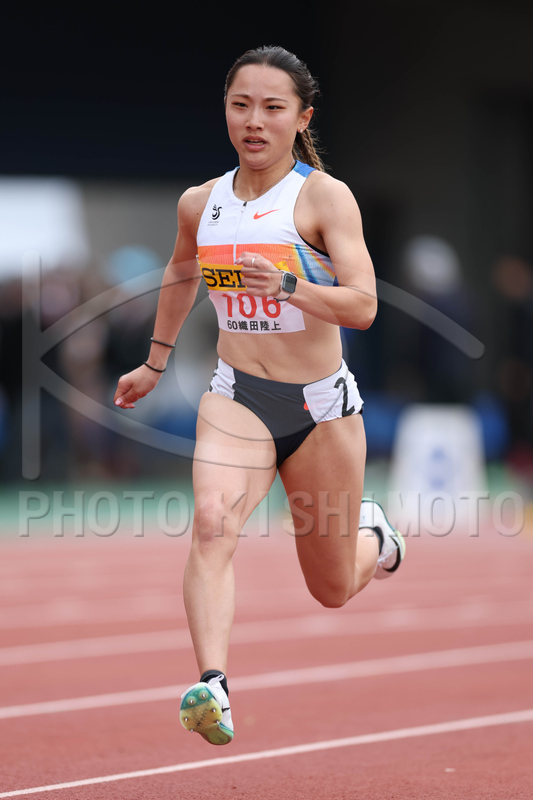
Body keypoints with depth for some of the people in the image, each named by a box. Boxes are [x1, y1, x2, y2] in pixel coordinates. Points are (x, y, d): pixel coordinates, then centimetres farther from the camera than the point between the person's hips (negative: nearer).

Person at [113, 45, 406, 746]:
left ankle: (371, 534, 48)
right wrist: (156, 362, 34)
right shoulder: (201, 203, 3)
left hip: (322, 406, -2)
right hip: (236, 400, 2)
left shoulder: (324, 196, -11)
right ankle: (212, 686, -41)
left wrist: (288, 286, -36)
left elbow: (363, 306, -20)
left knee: (333, 591, 13)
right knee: (212, 523, -29)